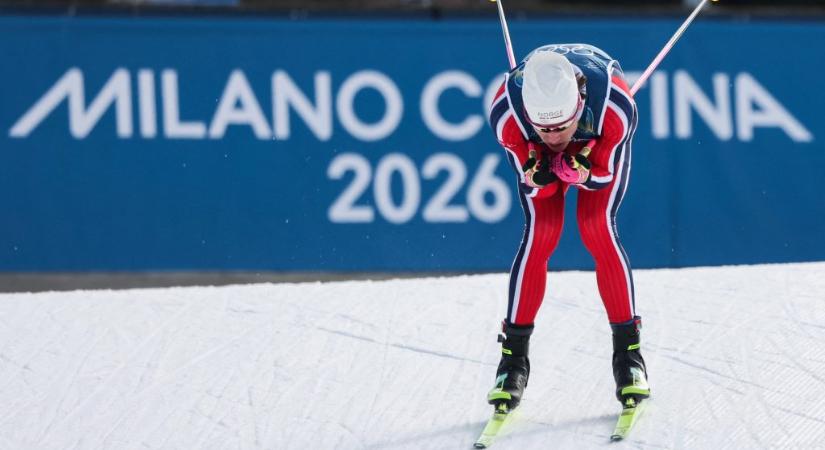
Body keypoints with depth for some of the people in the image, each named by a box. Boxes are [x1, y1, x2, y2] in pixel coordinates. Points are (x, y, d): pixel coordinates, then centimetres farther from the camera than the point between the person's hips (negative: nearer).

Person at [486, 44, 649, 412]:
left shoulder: (616, 107, -43)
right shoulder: (505, 114, -39)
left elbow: (605, 174, -25)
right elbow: (533, 185, -24)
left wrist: (582, 173, -47)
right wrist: (538, 179, -48)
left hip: (600, 142, -1)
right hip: (535, 151, 1)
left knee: (597, 229, -17)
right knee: (540, 233, -14)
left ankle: (628, 351, -5)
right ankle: (514, 354, -2)